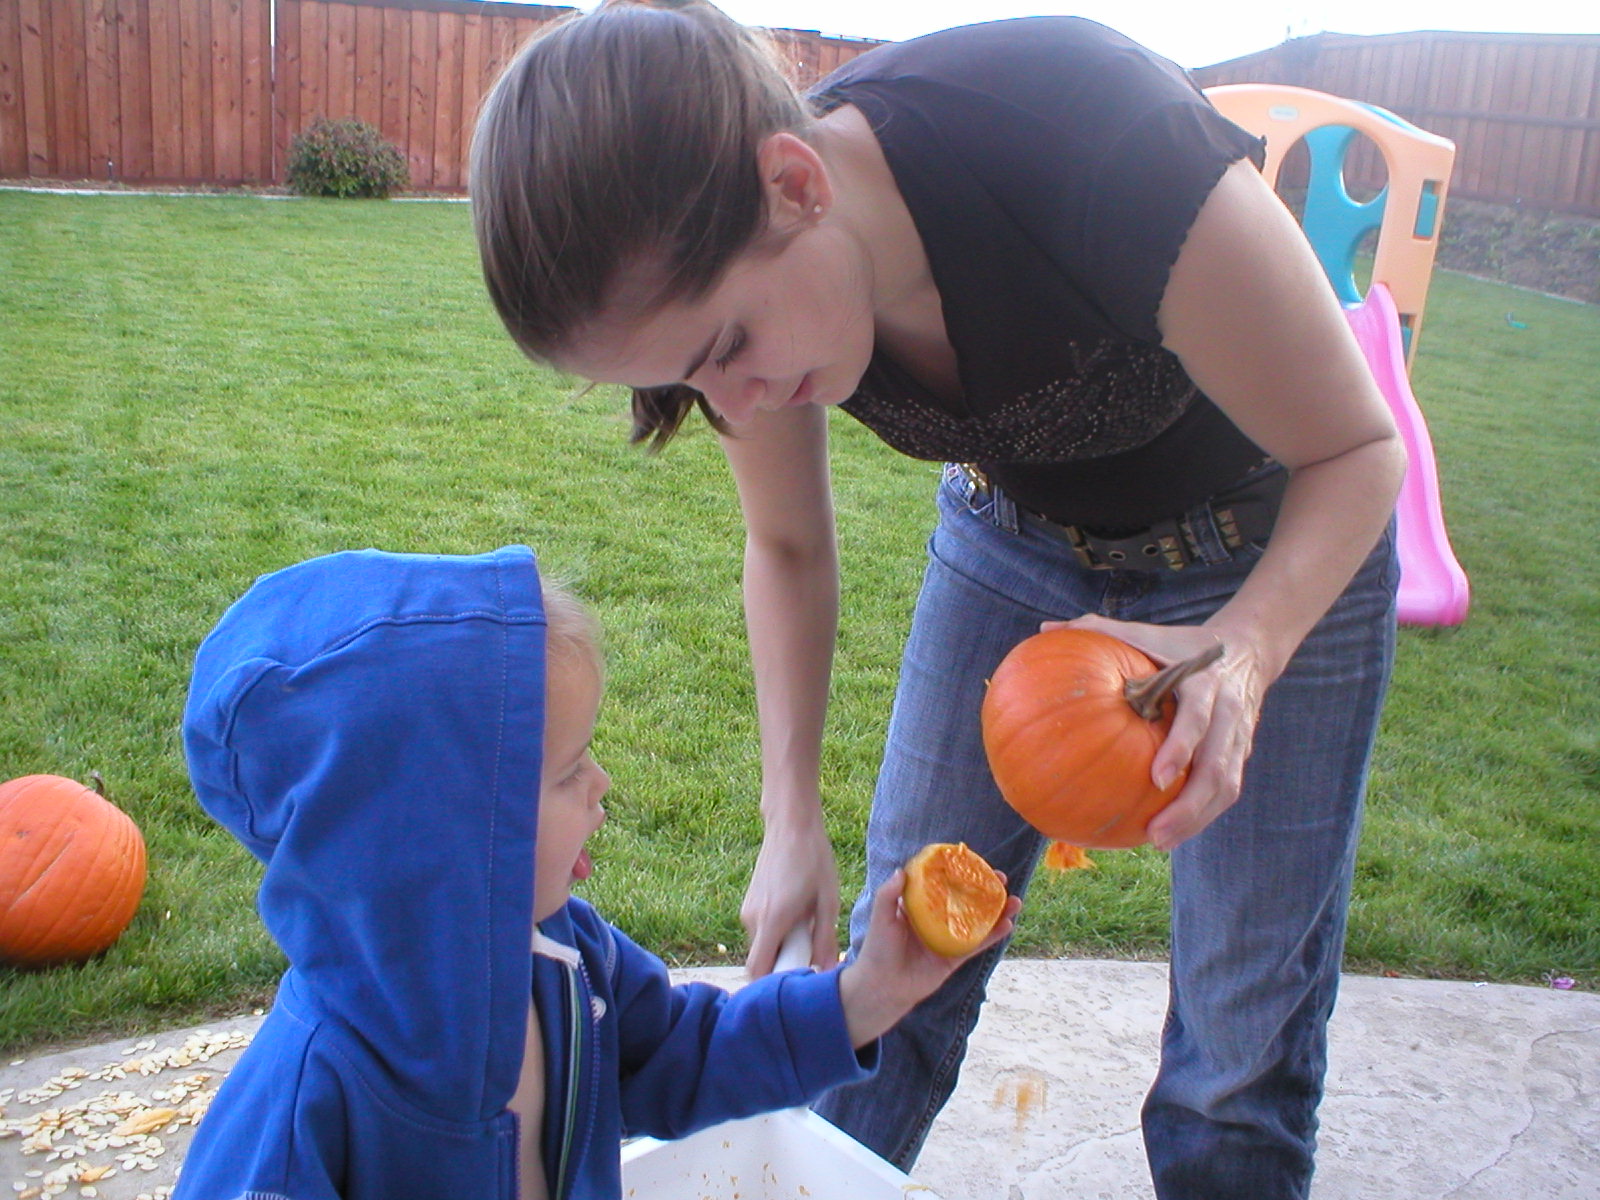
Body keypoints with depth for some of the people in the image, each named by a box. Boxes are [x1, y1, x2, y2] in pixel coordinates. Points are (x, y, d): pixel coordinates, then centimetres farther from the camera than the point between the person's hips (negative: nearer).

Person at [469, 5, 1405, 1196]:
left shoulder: (1096, 150, -39)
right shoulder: (730, 272, -21)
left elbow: (1356, 451, -23)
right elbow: (789, 548, -3)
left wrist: (1243, 650, -41)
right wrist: (793, 817, -9)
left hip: (1284, 551, -3)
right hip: (1015, 527, 4)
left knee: (1245, 1034, 2)